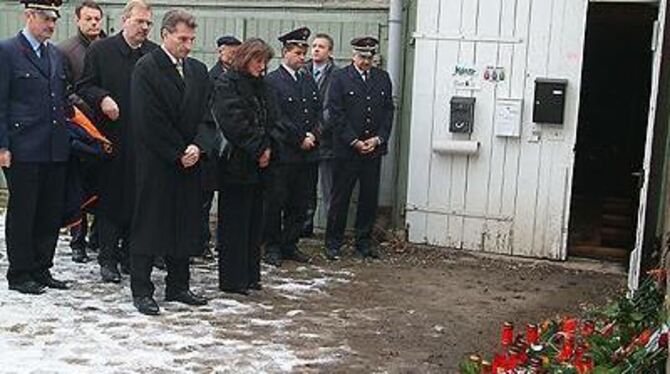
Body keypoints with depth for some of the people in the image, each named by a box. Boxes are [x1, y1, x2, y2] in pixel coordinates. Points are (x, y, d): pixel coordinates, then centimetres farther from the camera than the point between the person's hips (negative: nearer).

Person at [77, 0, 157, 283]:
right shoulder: (101, 50, 2)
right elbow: (84, 86, 3)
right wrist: (102, 99, -17)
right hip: (112, 137, -2)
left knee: (139, 199, 8)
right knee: (110, 198, 3)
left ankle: (131, 254, 20)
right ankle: (108, 259, 10)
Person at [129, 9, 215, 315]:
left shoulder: (198, 71, 12)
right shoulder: (147, 68, -7)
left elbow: (207, 115, 8)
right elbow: (149, 120, -13)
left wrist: (198, 147, -9)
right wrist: (179, 154, -12)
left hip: (190, 162, 6)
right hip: (156, 163, -6)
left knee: (185, 225, 10)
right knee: (149, 225, 0)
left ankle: (178, 287, 21)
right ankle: (141, 291, 8)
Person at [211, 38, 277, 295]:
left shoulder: (260, 86, 16)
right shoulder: (226, 84, -8)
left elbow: (271, 120, 13)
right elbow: (234, 123, -17)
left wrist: (267, 147, -3)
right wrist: (258, 150, -14)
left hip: (257, 165, 8)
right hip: (236, 165, -8)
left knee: (254, 221, 11)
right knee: (235, 224, -2)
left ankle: (250, 275, 20)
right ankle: (232, 280, 5)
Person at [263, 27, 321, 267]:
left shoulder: (309, 81, 16)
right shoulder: (272, 81, -6)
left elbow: (318, 113, 16)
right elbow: (277, 118, -12)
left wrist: (313, 135, -2)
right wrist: (300, 139, -12)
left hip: (307, 155, 6)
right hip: (282, 154, -6)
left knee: (299, 204, 10)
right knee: (276, 203, 2)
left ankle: (290, 245, 20)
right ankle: (272, 247, 11)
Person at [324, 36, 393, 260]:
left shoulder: (383, 78, 11)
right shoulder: (340, 78, -2)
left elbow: (388, 111, 10)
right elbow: (336, 114, -7)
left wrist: (378, 139, -3)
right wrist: (354, 141, -11)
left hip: (374, 149, 4)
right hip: (346, 149, -4)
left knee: (370, 197, 8)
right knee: (340, 197, 3)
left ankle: (364, 242, 19)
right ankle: (333, 243, 12)